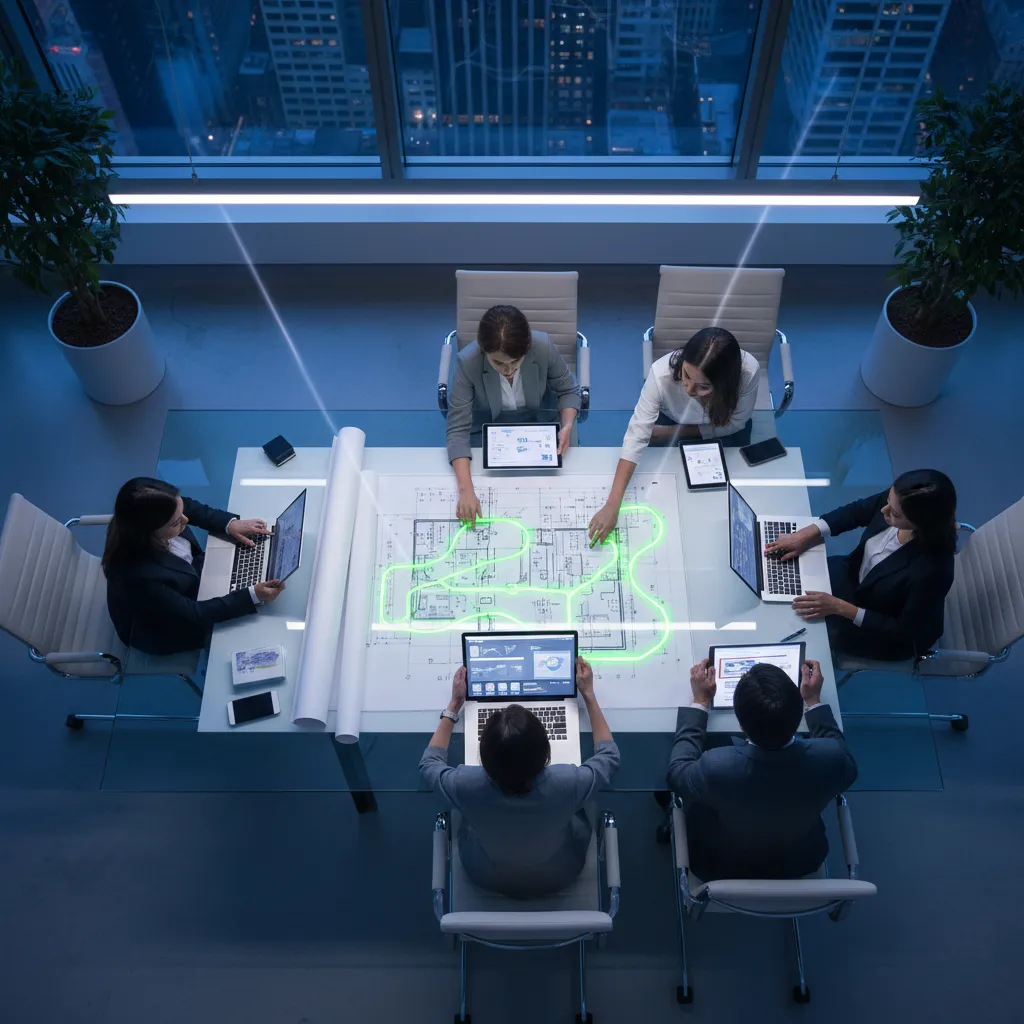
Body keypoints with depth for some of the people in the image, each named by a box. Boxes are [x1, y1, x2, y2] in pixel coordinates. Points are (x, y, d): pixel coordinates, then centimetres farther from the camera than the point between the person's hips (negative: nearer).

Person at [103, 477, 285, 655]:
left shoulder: (152, 515, -28)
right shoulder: (140, 575, -45)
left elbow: (191, 507, -4)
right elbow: (193, 614, -32)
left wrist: (230, 523, -17)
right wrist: (254, 596, -36)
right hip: (166, 627, -6)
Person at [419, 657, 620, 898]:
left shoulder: (467, 785, -38)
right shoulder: (566, 784, -40)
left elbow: (428, 764, -13)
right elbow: (609, 756, -15)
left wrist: (455, 704, -7)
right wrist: (589, 695, -8)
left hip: (487, 878, 0)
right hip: (557, 878, 0)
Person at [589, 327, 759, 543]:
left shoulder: (748, 373, -39)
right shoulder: (662, 373, -42)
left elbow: (735, 423, -19)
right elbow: (636, 436, -41)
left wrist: (675, 432, -20)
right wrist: (612, 505, -47)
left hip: (724, 424, 0)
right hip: (670, 418, 0)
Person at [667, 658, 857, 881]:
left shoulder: (716, 767, -40)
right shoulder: (829, 758, -34)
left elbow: (677, 772, -14)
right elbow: (847, 766, -6)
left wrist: (700, 703, -8)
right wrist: (814, 701, 0)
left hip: (724, 870, -2)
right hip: (802, 864, 2)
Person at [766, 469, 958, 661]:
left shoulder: (931, 570, -41)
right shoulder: (897, 500, -26)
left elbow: (904, 632, -28)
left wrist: (839, 607, -29)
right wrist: (804, 536, -15)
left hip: (891, 635, -6)